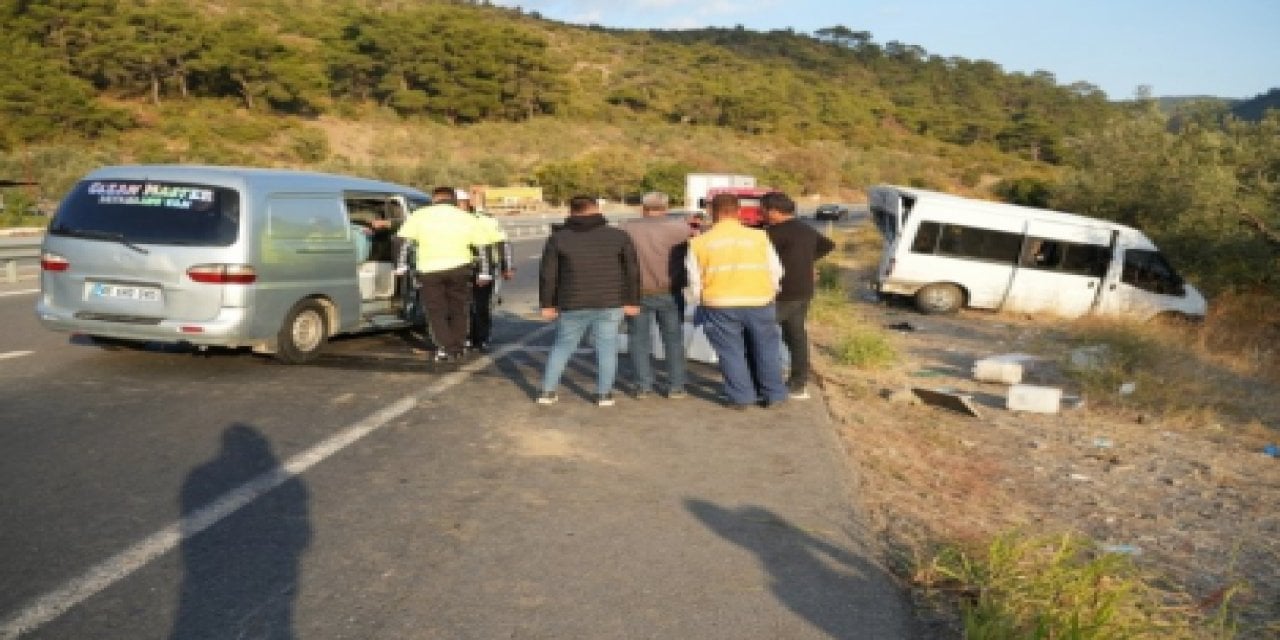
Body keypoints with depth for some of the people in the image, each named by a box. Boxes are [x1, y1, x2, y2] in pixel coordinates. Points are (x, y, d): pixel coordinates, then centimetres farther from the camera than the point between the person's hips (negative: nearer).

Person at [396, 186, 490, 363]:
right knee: (458, 311, 14)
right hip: (459, 268, 1)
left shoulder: (420, 216, 3)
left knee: (436, 312, 10)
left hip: (430, 270, -1)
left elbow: (403, 240, -3)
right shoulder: (467, 218, 6)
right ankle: (456, 350, 16)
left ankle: (444, 347, -3)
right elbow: (483, 246, 2)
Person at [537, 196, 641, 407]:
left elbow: (547, 274, 1)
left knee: (562, 345, 14)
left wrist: (547, 304, 7)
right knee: (606, 346, 10)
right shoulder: (618, 236, 2)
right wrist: (632, 301, 8)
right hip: (610, 303, 0)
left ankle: (547, 391, 15)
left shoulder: (558, 238, 1)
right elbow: (632, 271, 3)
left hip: (573, 305, 1)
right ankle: (604, 394, 10)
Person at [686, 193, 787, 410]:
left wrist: (701, 302, 18)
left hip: (720, 305, -1)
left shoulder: (700, 242, 2)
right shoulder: (759, 237, 3)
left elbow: (695, 281, 4)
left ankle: (741, 397, 11)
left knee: (731, 352, 9)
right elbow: (775, 271, 8)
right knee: (766, 349, 14)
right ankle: (774, 394, 20)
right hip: (759, 302, 1)